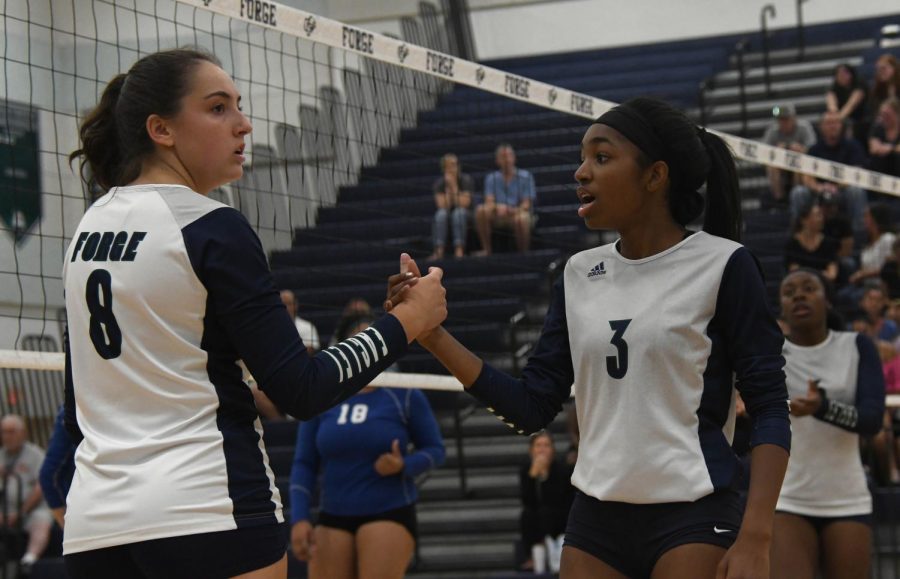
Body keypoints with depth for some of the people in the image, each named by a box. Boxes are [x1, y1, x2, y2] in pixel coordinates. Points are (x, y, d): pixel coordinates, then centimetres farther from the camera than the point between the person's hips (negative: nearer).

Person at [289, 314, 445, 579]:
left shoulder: (405, 395, -1)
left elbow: (434, 449, 4)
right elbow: (304, 464, 7)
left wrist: (403, 465, -17)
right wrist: (300, 518, -4)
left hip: (390, 514, -3)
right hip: (333, 517, 3)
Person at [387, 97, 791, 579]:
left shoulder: (722, 265, -6)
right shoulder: (579, 275, 9)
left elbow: (770, 409, -8)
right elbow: (530, 407, 7)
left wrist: (755, 537, -18)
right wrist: (433, 335, -4)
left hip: (693, 520, -5)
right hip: (597, 520, 5)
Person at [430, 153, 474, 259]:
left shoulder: (466, 180, -9)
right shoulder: (439, 183, -4)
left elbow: (463, 204, -20)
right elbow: (443, 206, -16)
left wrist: (454, 186, -23)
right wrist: (448, 187, -21)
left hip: (465, 216, -1)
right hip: (446, 216, 1)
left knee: (458, 212, -35)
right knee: (441, 213, -32)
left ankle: (459, 250, -48)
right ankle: (439, 251, -46)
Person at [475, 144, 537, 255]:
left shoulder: (525, 177, -1)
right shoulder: (491, 178, 7)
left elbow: (526, 204, -6)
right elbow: (489, 202, -2)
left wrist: (512, 210, -27)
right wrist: (498, 207, -26)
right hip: (498, 216, 3)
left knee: (521, 218, -40)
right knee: (481, 210, -27)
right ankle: (486, 249, -19)